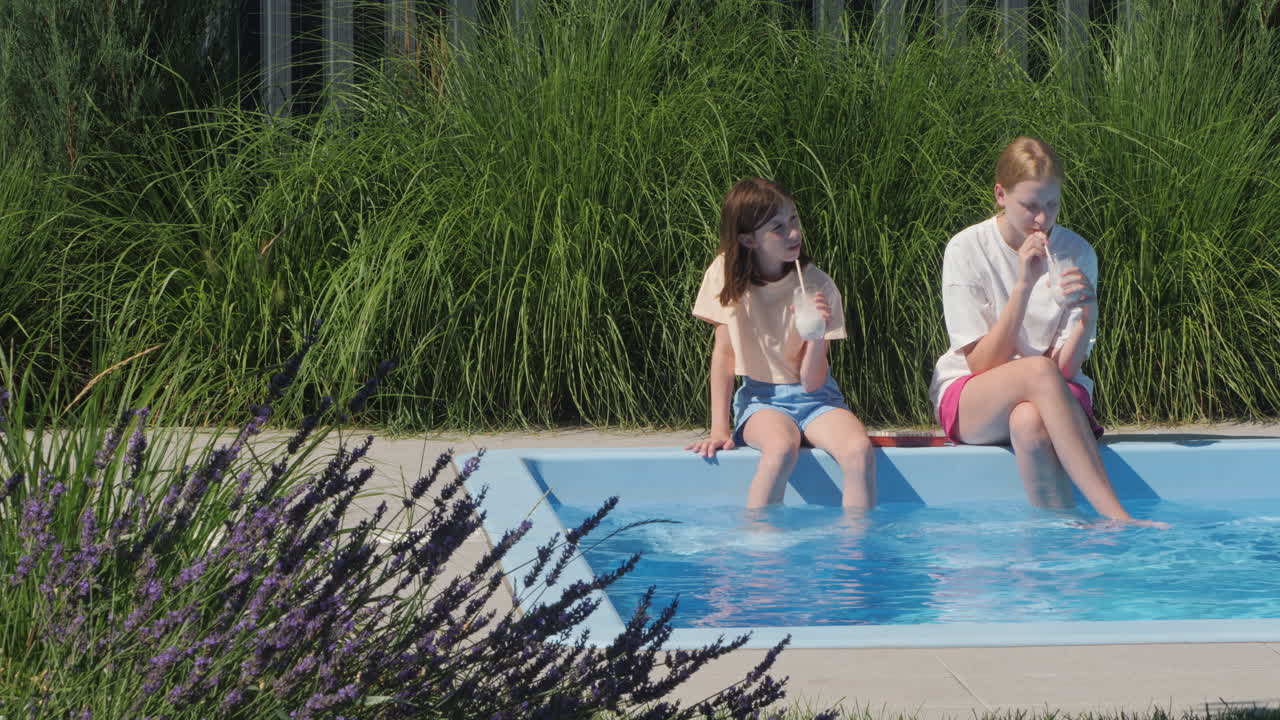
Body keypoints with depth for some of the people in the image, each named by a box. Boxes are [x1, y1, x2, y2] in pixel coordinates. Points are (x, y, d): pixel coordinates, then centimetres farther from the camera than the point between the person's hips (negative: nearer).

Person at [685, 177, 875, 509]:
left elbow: (811, 383, -10)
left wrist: (817, 334, -28)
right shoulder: (728, 273, -8)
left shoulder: (818, 287, -9)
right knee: (782, 448, -36)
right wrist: (719, 429, -10)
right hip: (760, 399, -1)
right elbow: (723, 353, -4)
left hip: (813, 398, 1)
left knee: (859, 451, -31)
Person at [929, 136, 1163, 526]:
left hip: (1054, 395, 1)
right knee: (1038, 371, -37)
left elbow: (1067, 368, -9)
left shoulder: (1077, 253, -3)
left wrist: (1086, 311, -27)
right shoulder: (967, 250, -8)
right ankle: (1117, 519, -44)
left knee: (1029, 421, -38)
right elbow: (982, 364, -15)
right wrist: (1024, 285, -23)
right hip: (968, 399, -1)